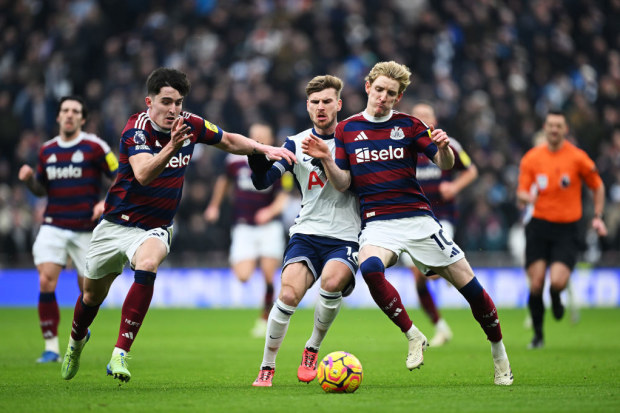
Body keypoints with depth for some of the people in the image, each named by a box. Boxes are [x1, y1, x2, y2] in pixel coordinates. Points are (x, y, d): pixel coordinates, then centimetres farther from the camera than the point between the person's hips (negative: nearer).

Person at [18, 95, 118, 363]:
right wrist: (29, 179, -2)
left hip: (86, 229, -2)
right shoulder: (47, 150, 8)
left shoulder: (95, 147, -4)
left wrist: (107, 203, -18)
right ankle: (51, 347, -11)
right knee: (46, 282, -16)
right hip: (54, 227, 2)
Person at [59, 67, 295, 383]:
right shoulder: (137, 129, -21)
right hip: (116, 224, -1)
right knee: (93, 295, 14)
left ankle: (120, 354, -32)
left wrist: (264, 149, 1)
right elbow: (143, 174, -39)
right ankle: (76, 339, 49)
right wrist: (171, 147, -53)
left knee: (147, 265, -33)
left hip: (154, 229, 1)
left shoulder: (190, 125, -6)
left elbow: (229, 141, 14)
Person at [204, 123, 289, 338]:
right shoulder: (235, 161, 1)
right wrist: (214, 205, 25)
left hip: (269, 226, -1)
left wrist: (270, 211, -31)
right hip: (243, 228, 1)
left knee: (268, 275, -8)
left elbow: (282, 198, -11)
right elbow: (224, 180, 22)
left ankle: (265, 316, 15)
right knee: (243, 276, -15)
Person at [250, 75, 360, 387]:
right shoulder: (296, 144, 8)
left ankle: (312, 349, -5)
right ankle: (267, 367, -4)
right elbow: (263, 181, -1)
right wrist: (257, 161, -24)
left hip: (344, 238, -1)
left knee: (332, 281, -31)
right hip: (306, 234, 1)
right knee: (289, 294, -21)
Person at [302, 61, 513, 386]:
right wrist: (326, 160, -12)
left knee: (469, 284, -3)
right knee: (369, 267, -34)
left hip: (417, 218, 0)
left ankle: (499, 353, 19)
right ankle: (413, 337, -16)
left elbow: (445, 165, -1)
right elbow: (343, 184, 6)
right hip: (377, 222, 0)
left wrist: (444, 148, -22)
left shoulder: (409, 125, 4)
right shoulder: (346, 130, 7)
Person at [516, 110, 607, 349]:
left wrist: (597, 217, 4)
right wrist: (525, 197, -21)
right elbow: (521, 193, 2)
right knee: (536, 284, -6)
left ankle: (556, 298, 21)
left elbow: (597, 187, 11)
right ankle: (538, 335, 14)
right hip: (539, 225, 2)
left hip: (567, 228, -2)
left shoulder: (578, 158, -2)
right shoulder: (531, 158, 2)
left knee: (557, 281, -19)